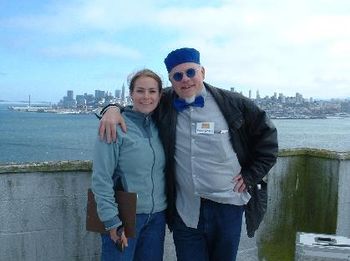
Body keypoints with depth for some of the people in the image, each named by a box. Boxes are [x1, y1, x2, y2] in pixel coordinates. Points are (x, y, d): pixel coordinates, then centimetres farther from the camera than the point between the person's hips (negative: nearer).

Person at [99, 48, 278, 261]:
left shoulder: (233, 103, -4)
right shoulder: (163, 104, 1)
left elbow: (267, 134, 6)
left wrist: (252, 175, 1)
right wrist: (113, 109, -6)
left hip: (228, 207, 0)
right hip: (185, 211, 1)